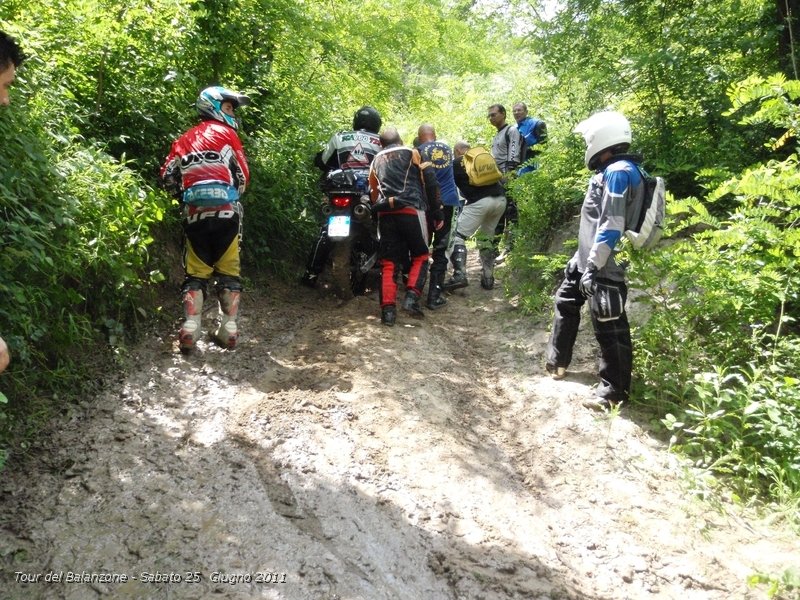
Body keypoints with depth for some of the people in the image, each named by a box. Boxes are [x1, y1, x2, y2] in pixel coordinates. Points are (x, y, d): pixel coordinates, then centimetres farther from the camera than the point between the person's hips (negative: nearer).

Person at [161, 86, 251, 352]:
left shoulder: (184, 139, 19)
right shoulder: (226, 133, 7)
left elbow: (167, 175, 10)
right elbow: (243, 174, 4)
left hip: (194, 212, 3)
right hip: (226, 209, -3)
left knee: (195, 272, 6)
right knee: (229, 270, 5)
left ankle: (190, 327, -7)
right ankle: (229, 328, 3)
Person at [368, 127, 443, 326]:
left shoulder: (376, 161, 24)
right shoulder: (412, 153, 12)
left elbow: (373, 194, 22)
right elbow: (430, 181, 3)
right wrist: (438, 212, 5)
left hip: (385, 214, 3)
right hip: (411, 211, -3)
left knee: (389, 263, 5)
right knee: (420, 257, 11)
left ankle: (388, 309, -6)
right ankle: (412, 298, -8)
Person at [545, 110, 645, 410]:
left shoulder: (619, 173, -19)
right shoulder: (608, 171, 13)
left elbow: (612, 227, -24)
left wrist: (593, 266, -24)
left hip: (604, 268, -11)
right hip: (587, 259, 11)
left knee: (610, 328, -2)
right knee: (566, 303, 25)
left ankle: (614, 391, 10)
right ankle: (557, 360, 43)